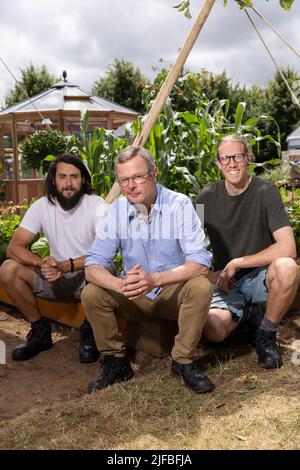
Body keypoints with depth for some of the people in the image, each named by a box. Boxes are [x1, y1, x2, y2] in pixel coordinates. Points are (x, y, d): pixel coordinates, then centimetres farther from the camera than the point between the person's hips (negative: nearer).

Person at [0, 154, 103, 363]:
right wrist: (42, 264, -33)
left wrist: (65, 265, -35)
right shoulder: (42, 207, -5)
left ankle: (89, 331, -6)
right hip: (57, 278, 3)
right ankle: (41, 330, 1)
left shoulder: (96, 205, -14)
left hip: (89, 276, -3)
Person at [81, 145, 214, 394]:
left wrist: (156, 278, -39)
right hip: (134, 297, 2)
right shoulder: (115, 211, -8)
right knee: (91, 294, -20)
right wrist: (120, 285, -36)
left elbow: (200, 263, -23)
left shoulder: (179, 205, -15)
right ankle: (115, 361, 0)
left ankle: (184, 362, -10)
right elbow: (93, 266, -13)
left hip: (174, 293, -2)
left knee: (201, 287, -31)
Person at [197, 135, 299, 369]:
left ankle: (266, 333, -7)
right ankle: (242, 314, 11)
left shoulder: (266, 191, -10)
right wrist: (208, 274, -7)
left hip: (259, 277, -1)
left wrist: (236, 264, -16)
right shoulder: (208, 197, 0)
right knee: (213, 330, -28)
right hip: (225, 283, 2)